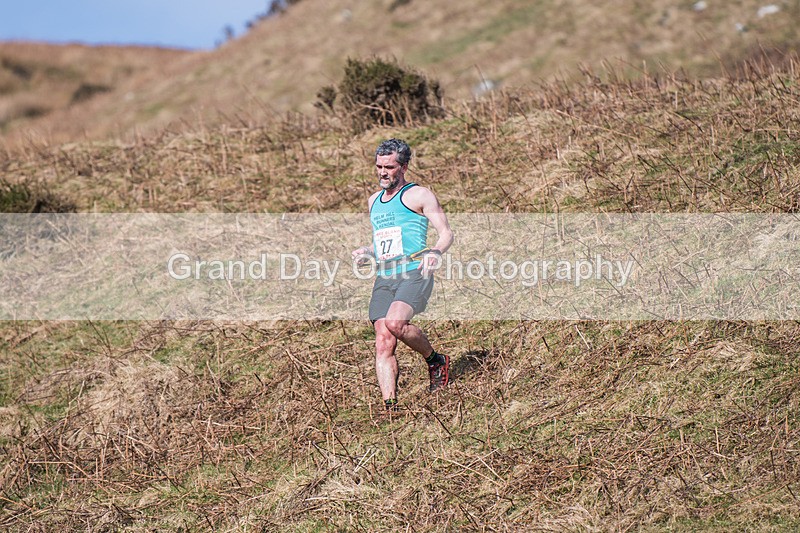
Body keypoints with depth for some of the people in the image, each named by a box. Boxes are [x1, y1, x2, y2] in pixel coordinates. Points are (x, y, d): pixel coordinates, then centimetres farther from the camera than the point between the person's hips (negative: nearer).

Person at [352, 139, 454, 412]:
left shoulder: (418, 195, 3)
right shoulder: (373, 201, 23)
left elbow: (446, 233, -2)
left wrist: (435, 252, -22)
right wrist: (366, 252, 12)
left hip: (414, 274, -6)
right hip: (384, 279, 6)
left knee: (394, 322, -30)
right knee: (383, 344, -9)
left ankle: (435, 360, -4)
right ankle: (390, 406, -10)